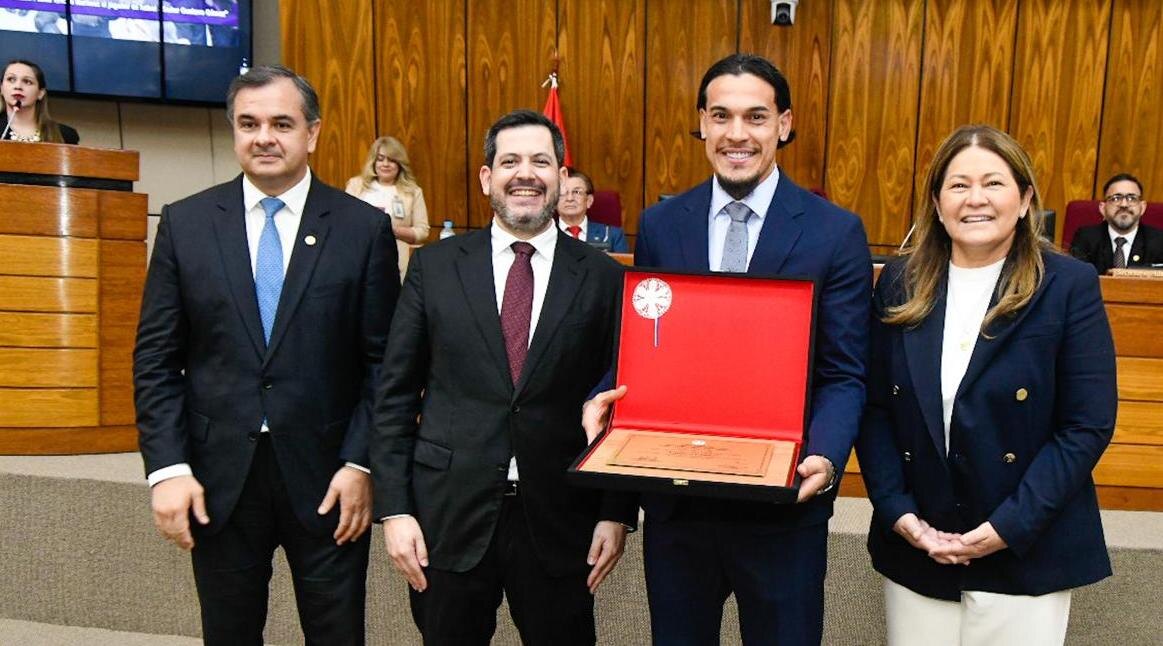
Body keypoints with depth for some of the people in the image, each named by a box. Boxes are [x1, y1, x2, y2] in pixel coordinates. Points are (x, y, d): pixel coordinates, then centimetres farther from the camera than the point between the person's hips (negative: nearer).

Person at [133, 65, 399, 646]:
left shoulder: (364, 228, -2)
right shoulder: (184, 223, 2)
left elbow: (382, 361, -3)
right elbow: (156, 358, 2)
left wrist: (360, 465, -9)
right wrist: (167, 467, -5)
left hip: (326, 475, -1)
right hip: (218, 480, 2)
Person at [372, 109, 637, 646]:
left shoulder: (603, 277, -1)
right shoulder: (434, 267, 0)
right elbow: (394, 395, 1)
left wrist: (616, 515, -2)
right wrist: (394, 507, -3)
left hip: (560, 519, 0)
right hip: (448, 517, 1)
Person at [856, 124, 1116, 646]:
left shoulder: (1069, 286, -5)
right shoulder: (899, 284, 1)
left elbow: (1088, 425, -8)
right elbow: (874, 408, 1)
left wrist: (1009, 526, -14)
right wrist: (897, 511, -9)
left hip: (1026, 552, -2)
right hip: (913, 546, 2)